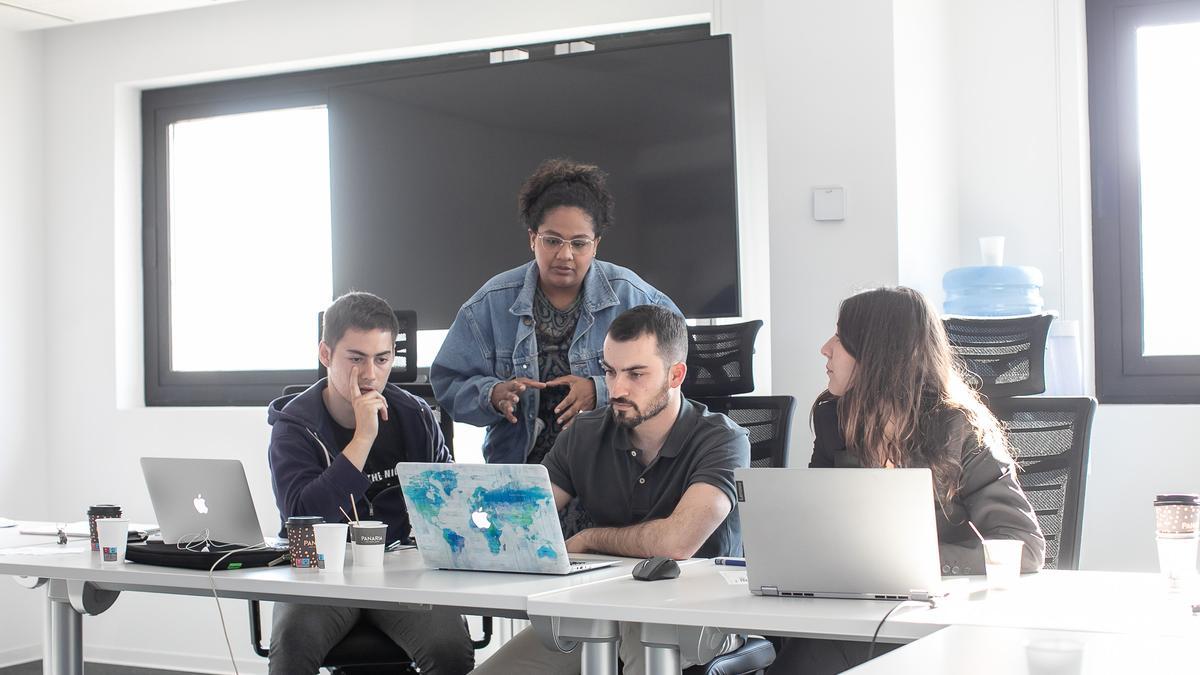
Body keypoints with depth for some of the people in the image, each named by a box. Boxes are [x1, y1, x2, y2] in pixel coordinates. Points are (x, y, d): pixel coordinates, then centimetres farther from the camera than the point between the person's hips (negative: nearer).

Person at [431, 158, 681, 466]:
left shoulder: (630, 296, 0)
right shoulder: (491, 303, 4)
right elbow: (448, 383, 7)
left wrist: (602, 392, -16)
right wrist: (493, 395, -15)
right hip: (517, 468, 2)